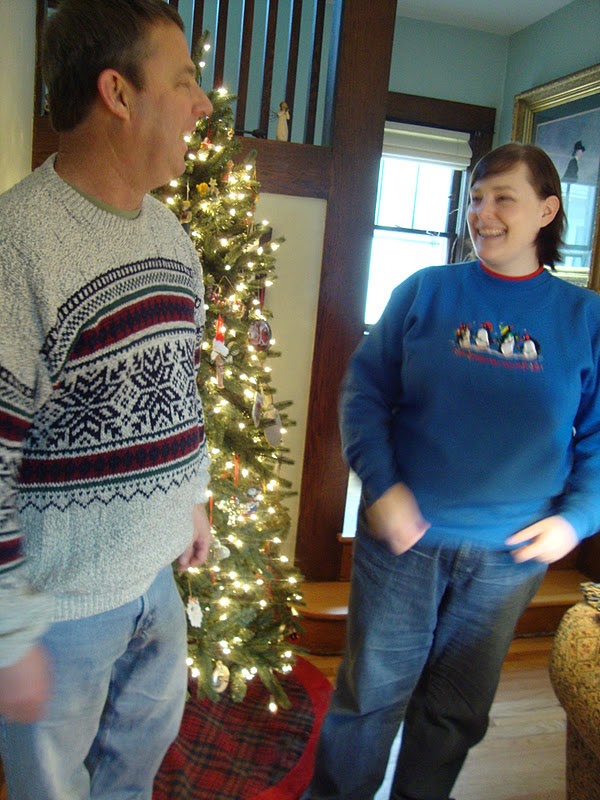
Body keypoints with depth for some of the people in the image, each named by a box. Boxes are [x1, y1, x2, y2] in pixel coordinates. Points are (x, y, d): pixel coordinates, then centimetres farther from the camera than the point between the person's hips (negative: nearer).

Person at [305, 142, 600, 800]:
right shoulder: (425, 291, -3)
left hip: (510, 554, 2)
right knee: (370, 693, 14)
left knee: (457, 709, 20)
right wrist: (381, 486, -14)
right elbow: (364, 389, -3)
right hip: (403, 534, -1)